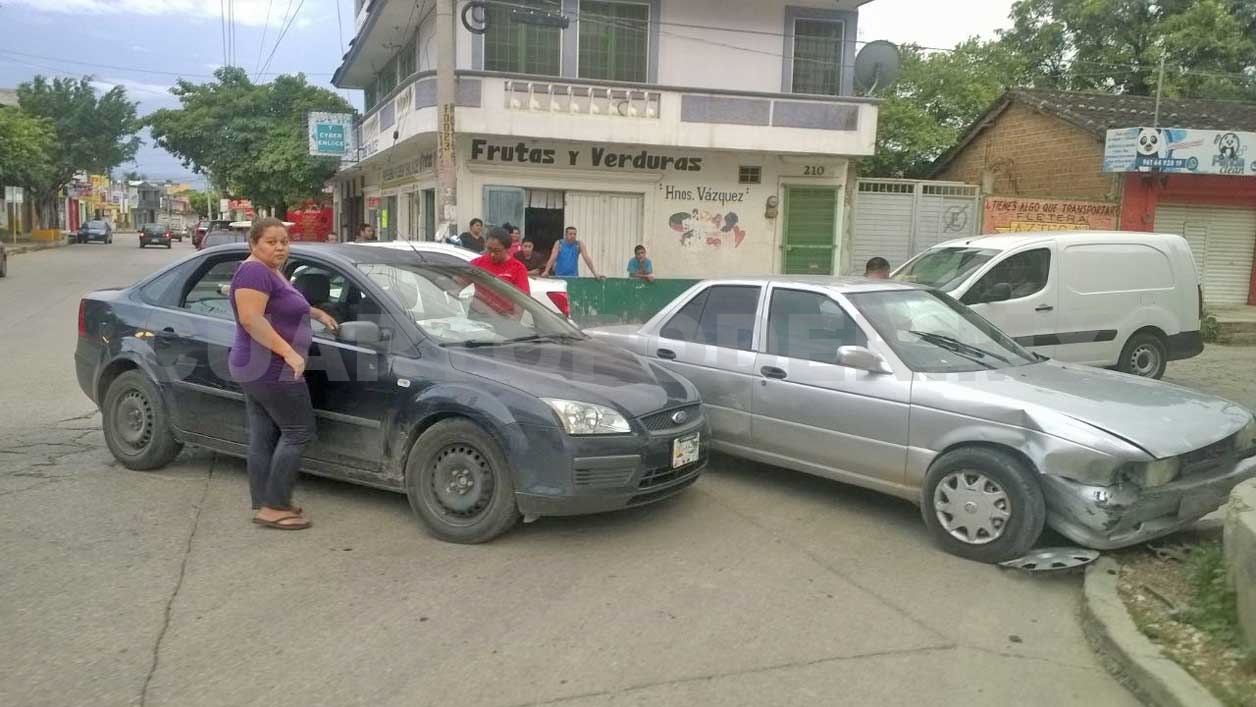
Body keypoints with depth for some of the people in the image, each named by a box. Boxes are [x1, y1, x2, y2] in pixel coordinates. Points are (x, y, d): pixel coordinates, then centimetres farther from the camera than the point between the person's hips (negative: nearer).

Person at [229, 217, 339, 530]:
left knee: (263, 438, 10)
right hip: (271, 371, -10)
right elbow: (250, 318, -26)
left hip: (256, 371, 10)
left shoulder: (272, 273, 16)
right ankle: (274, 507, -3)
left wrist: (316, 312, 30)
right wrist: (288, 352, -30)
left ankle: (263, 505, 16)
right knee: (299, 432, -5)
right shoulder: (254, 271, -16)